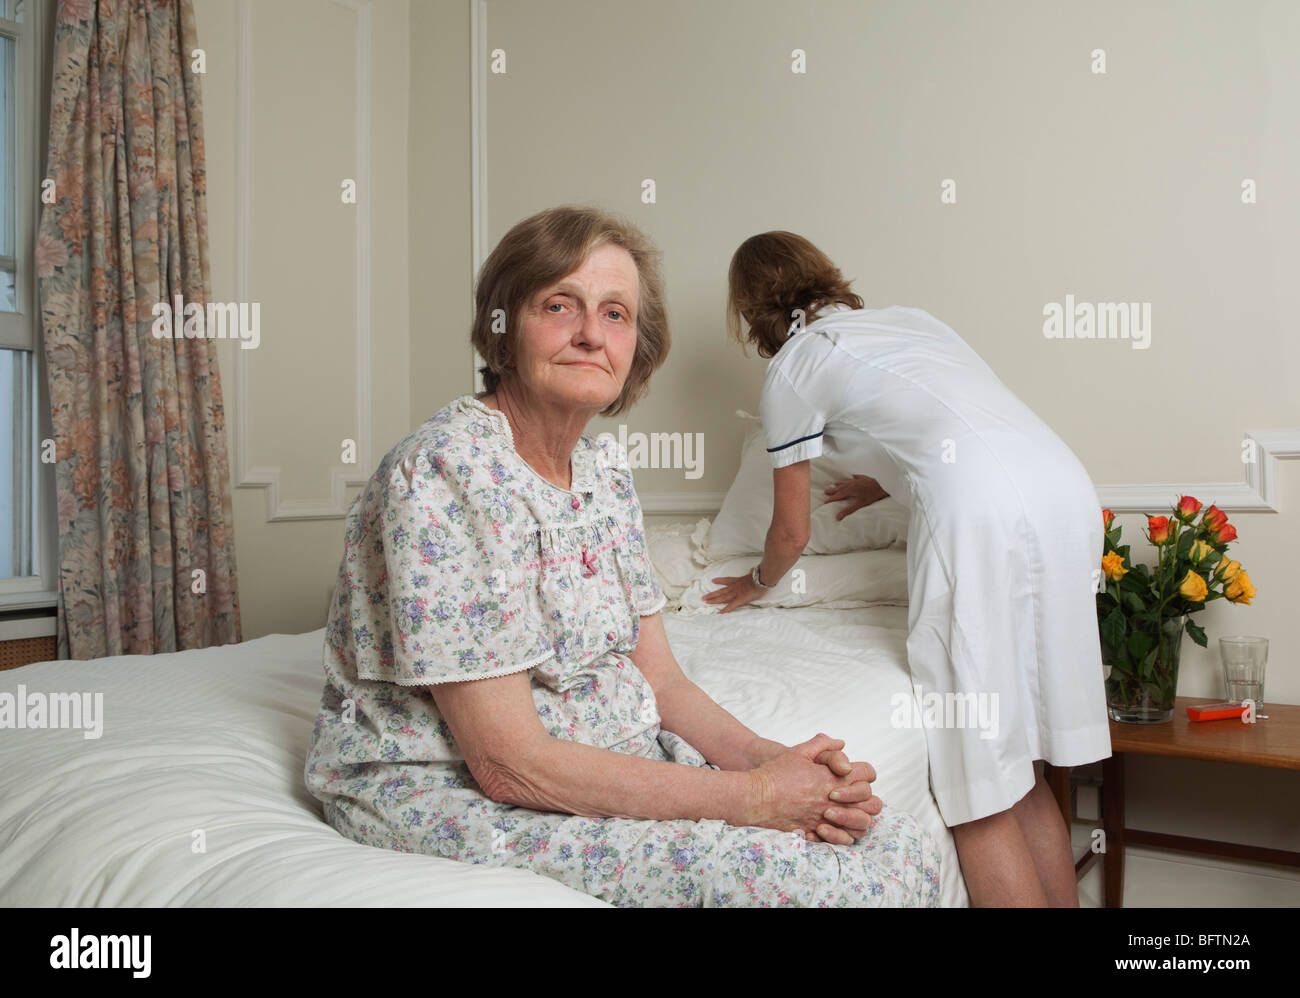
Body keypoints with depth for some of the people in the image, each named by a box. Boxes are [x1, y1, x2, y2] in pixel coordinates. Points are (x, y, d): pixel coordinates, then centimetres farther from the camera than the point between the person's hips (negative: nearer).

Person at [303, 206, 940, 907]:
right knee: (810, 880, -21)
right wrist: (749, 797, -21)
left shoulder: (605, 469, 4)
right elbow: (510, 766, -23)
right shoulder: (442, 474, -22)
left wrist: (770, 758, -12)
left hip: (613, 758, 7)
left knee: (902, 851, -5)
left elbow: (659, 679, 7)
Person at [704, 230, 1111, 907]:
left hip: (981, 516, -8)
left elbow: (791, 533, 17)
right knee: (1022, 770, 16)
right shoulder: (905, 317, 29)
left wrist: (757, 583, 38)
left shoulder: (792, 367, 10)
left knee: (979, 796, 1)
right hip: (1069, 488, 8)